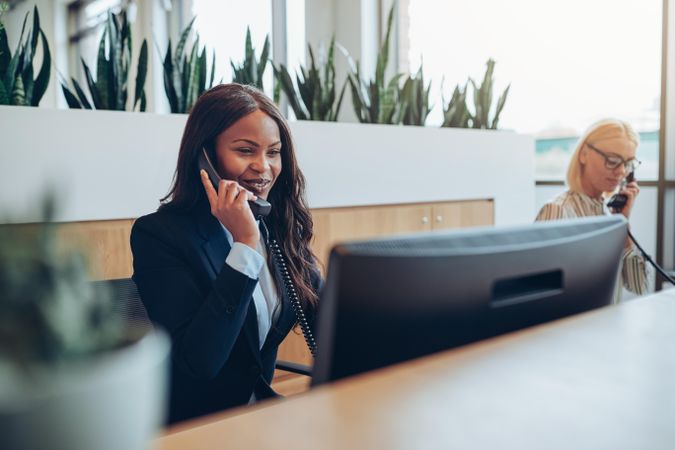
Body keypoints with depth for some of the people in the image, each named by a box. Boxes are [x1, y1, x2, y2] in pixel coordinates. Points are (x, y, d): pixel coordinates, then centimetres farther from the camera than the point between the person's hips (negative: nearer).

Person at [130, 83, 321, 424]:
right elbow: (198, 361, -23)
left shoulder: (282, 226, 2)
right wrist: (245, 244, -23)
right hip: (193, 426, -4)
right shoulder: (158, 233, -14)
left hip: (265, 407, 5)